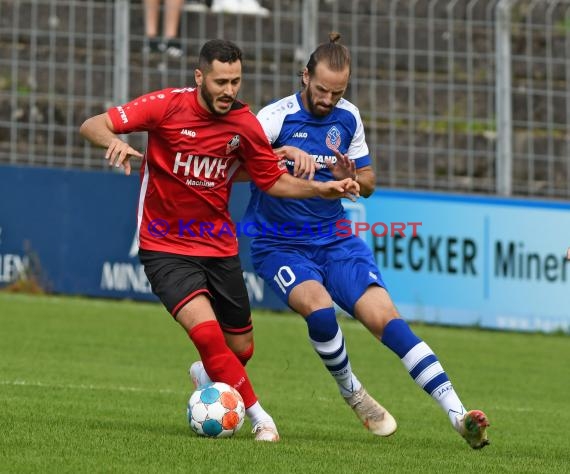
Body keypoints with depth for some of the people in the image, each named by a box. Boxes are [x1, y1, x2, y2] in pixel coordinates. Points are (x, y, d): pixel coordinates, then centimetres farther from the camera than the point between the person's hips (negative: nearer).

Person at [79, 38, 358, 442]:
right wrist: (115, 141, -38)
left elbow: (274, 181, 8)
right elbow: (91, 126, -16)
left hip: (219, 246, 4)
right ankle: (259, 417, -11)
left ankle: (207, 377, 47)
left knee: (241, 349, 11)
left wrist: (321, 189, -7)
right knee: (206, 330, -24)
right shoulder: (168, 106, -15)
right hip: (165, 246, -4)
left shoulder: (244, 124, -5)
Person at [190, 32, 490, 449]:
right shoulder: (277, 117, -13)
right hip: (279, 245, -3)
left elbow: (368, 183, 14)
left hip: (335, 240, 3)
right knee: (320, 307, -32)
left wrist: (351, 177, -10)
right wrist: (283, 153, -37)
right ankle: (353, 393, -3)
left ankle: (458, 415, -22)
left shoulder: (348, 117, 2)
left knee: (385, 316, -16)